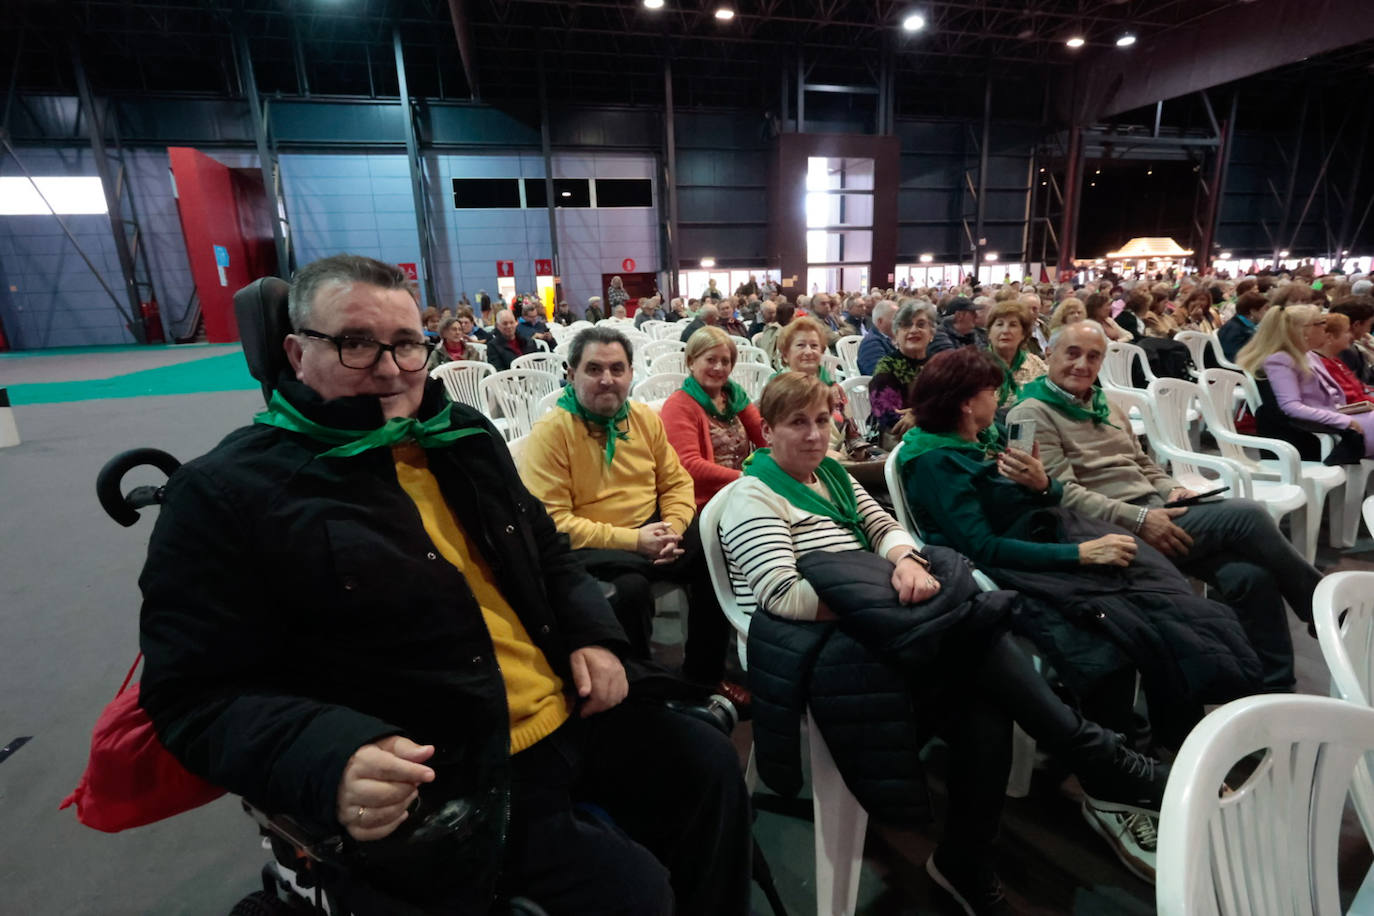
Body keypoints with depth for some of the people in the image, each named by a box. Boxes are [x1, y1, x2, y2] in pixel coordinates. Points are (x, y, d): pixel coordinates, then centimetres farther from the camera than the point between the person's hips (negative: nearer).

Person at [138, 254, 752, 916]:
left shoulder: (465, 437, 9)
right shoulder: (223, 494, -9)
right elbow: (197, 693, -11)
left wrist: (593, 635, 2)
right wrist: (331, 761, -28)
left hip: (573, 711, 7)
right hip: (448, 781, -6)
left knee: (710, 764, 11)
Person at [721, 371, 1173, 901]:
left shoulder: (833, 473, 18)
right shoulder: (755, 496, -7)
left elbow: (885, 528, 13)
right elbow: (781, 595, -18)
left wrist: (906, 561, -12)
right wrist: (885, 599, -21)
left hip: (856, 629, 7)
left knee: (984, 703, -18)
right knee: (975, 629, -23)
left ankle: (967, 866, -2)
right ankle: (1105, 767, -7)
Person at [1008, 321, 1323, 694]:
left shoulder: (1105, 407, 22)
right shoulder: (1031, 415, -7)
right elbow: (1063, 494, -16)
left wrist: (1171, 489, 4)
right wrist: (1138, 519, -21)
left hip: (1156, 509, 8)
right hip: (1114, 531, -8)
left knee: (1250, 575, -14)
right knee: (1247, 515, -16)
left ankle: (1276, 687, 4)